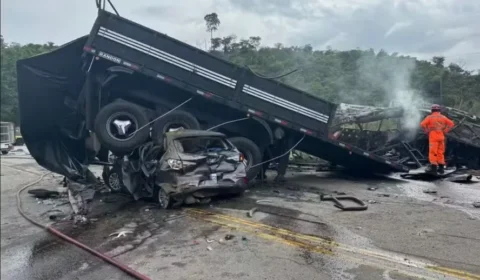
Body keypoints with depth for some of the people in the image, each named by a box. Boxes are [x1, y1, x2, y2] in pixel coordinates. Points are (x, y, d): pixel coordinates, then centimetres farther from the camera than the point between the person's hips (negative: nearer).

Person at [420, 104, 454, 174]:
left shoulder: (430, 117, -4)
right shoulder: (443, 117, 9)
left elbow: (423, 124, -17)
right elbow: (451, 123, 5)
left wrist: (427, 131, -5)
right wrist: (445, 131, 6)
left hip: (433, 137, -5)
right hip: (441, 137, 5)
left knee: (433, 152, -3)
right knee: (440, 152, 11)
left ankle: (433, 167, -6)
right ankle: (441, 168, 14)